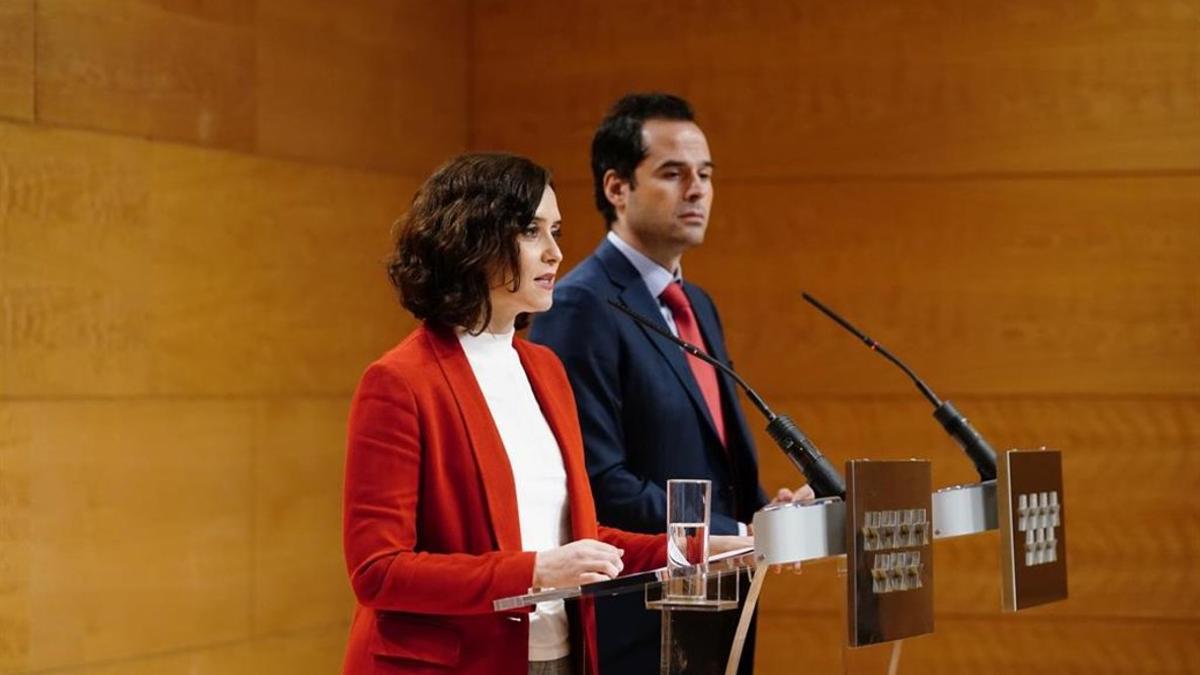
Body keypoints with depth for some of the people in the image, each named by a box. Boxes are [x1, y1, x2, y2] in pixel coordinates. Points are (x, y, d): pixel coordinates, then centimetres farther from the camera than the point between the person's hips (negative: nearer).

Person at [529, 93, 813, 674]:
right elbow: (597, 483, -19)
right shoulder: (582, 308, -13)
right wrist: (740, 537, -18)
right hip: (636, 628, -8)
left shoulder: (696, 306, 16)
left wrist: (767, 515, 0)